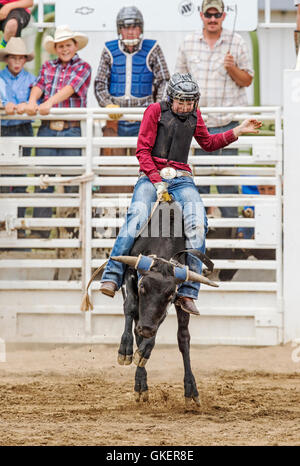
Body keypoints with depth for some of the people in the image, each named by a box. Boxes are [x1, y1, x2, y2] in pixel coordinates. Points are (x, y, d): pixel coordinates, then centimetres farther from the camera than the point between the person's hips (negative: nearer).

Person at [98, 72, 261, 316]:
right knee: (137, 216, -31)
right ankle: (112, 277, -30)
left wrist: (238, 131, 20)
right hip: (151, 176, -3)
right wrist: (156, 181, -12)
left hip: (182, 179, 3)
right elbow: (143, 149, -1)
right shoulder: (155, 111, 3)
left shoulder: (194, 114, 16)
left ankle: (187, 292, -24)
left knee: (197, 224, -23)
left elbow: (208, 143, 31)